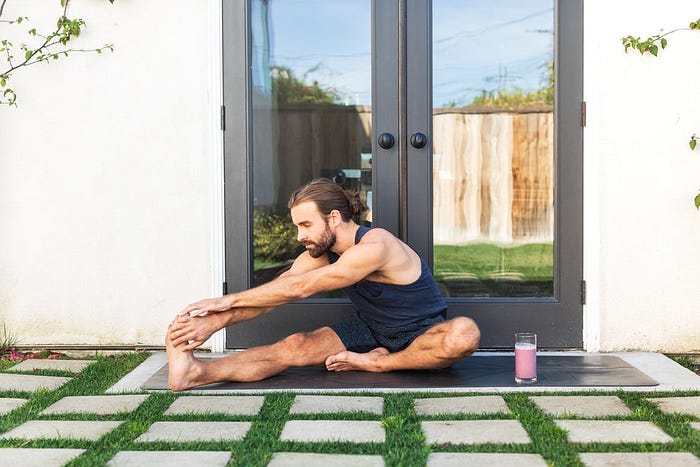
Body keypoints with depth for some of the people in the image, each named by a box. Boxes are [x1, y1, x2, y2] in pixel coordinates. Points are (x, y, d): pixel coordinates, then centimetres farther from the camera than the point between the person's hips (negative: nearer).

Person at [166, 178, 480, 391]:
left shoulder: (374, 247, -30)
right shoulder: (319, 255, -5)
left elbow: (299, 288, -30)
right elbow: (274, 292, -12)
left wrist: (228, 300, -26)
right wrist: (216, 320, -27)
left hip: (423, 332, -5)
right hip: (369, 330, 5)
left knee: (465, 334, -39)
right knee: (297, 346, -20)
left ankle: (375, 363, -23)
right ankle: (195, 372, -38)